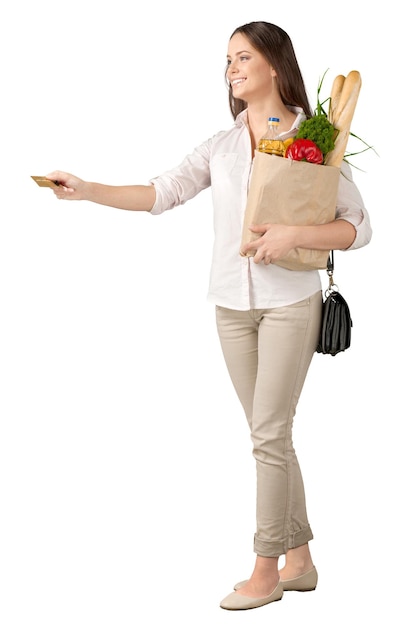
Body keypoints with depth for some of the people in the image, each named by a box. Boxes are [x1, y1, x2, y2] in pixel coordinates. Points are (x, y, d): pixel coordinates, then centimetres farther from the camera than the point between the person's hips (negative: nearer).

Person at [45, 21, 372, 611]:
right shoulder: (221, 145, 7)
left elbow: (359, 228, -5)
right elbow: (162, 192, -5)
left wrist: (292, 234, -19)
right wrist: (89, 190, -17)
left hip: (290, 302, -5)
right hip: (233, 304, 5)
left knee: (269, 434, -5)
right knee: (271, 434, 9)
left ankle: (264, 572, 5)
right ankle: (299, 560, 20)